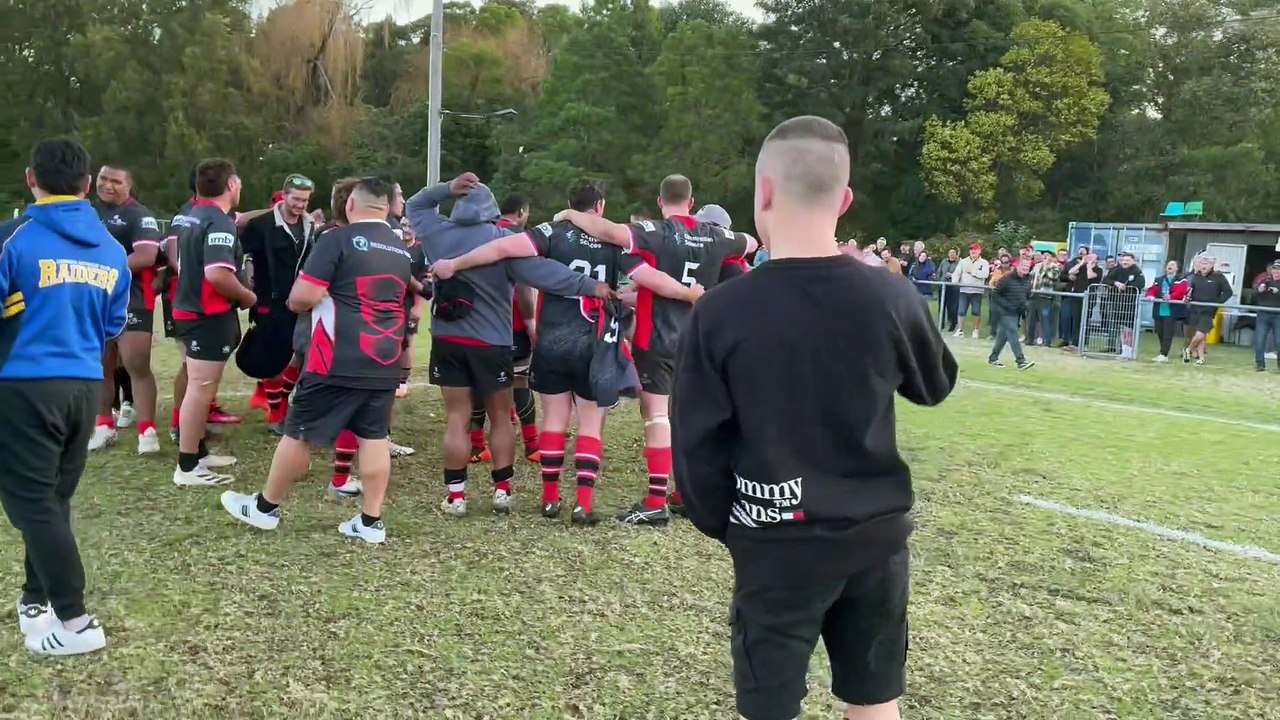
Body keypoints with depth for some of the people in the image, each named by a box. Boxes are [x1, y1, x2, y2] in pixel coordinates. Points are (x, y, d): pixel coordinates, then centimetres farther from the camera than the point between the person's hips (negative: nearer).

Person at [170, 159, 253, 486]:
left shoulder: (194, 216, 12)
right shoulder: (219, 222, -19)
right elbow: (218, 275, -31)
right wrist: (247, 297, -15)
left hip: (190, 309, 10)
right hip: (210, 315, -10)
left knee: (200, 388, 19)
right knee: (200, 389, -5)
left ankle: (198, 452, 30)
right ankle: (187, 467, 1)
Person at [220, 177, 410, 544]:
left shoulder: (339, 239, -9)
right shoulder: (403, 250, 12)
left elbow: (303, 296, -15)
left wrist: (296, 302, 7)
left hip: (338, 361, -6)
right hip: (385, 363, 6)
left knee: (299, 433, 7)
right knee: (374, 437, 9)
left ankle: (265, 508, 21)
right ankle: (371, 522, 11)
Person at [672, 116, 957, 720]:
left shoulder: (721, 310, -15)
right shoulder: (890, 297, -8)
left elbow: (697, 443, -9)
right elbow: (936, 386, 11)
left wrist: (720, 523, 7)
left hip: (776, 547, -2)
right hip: (876, 535, 3)